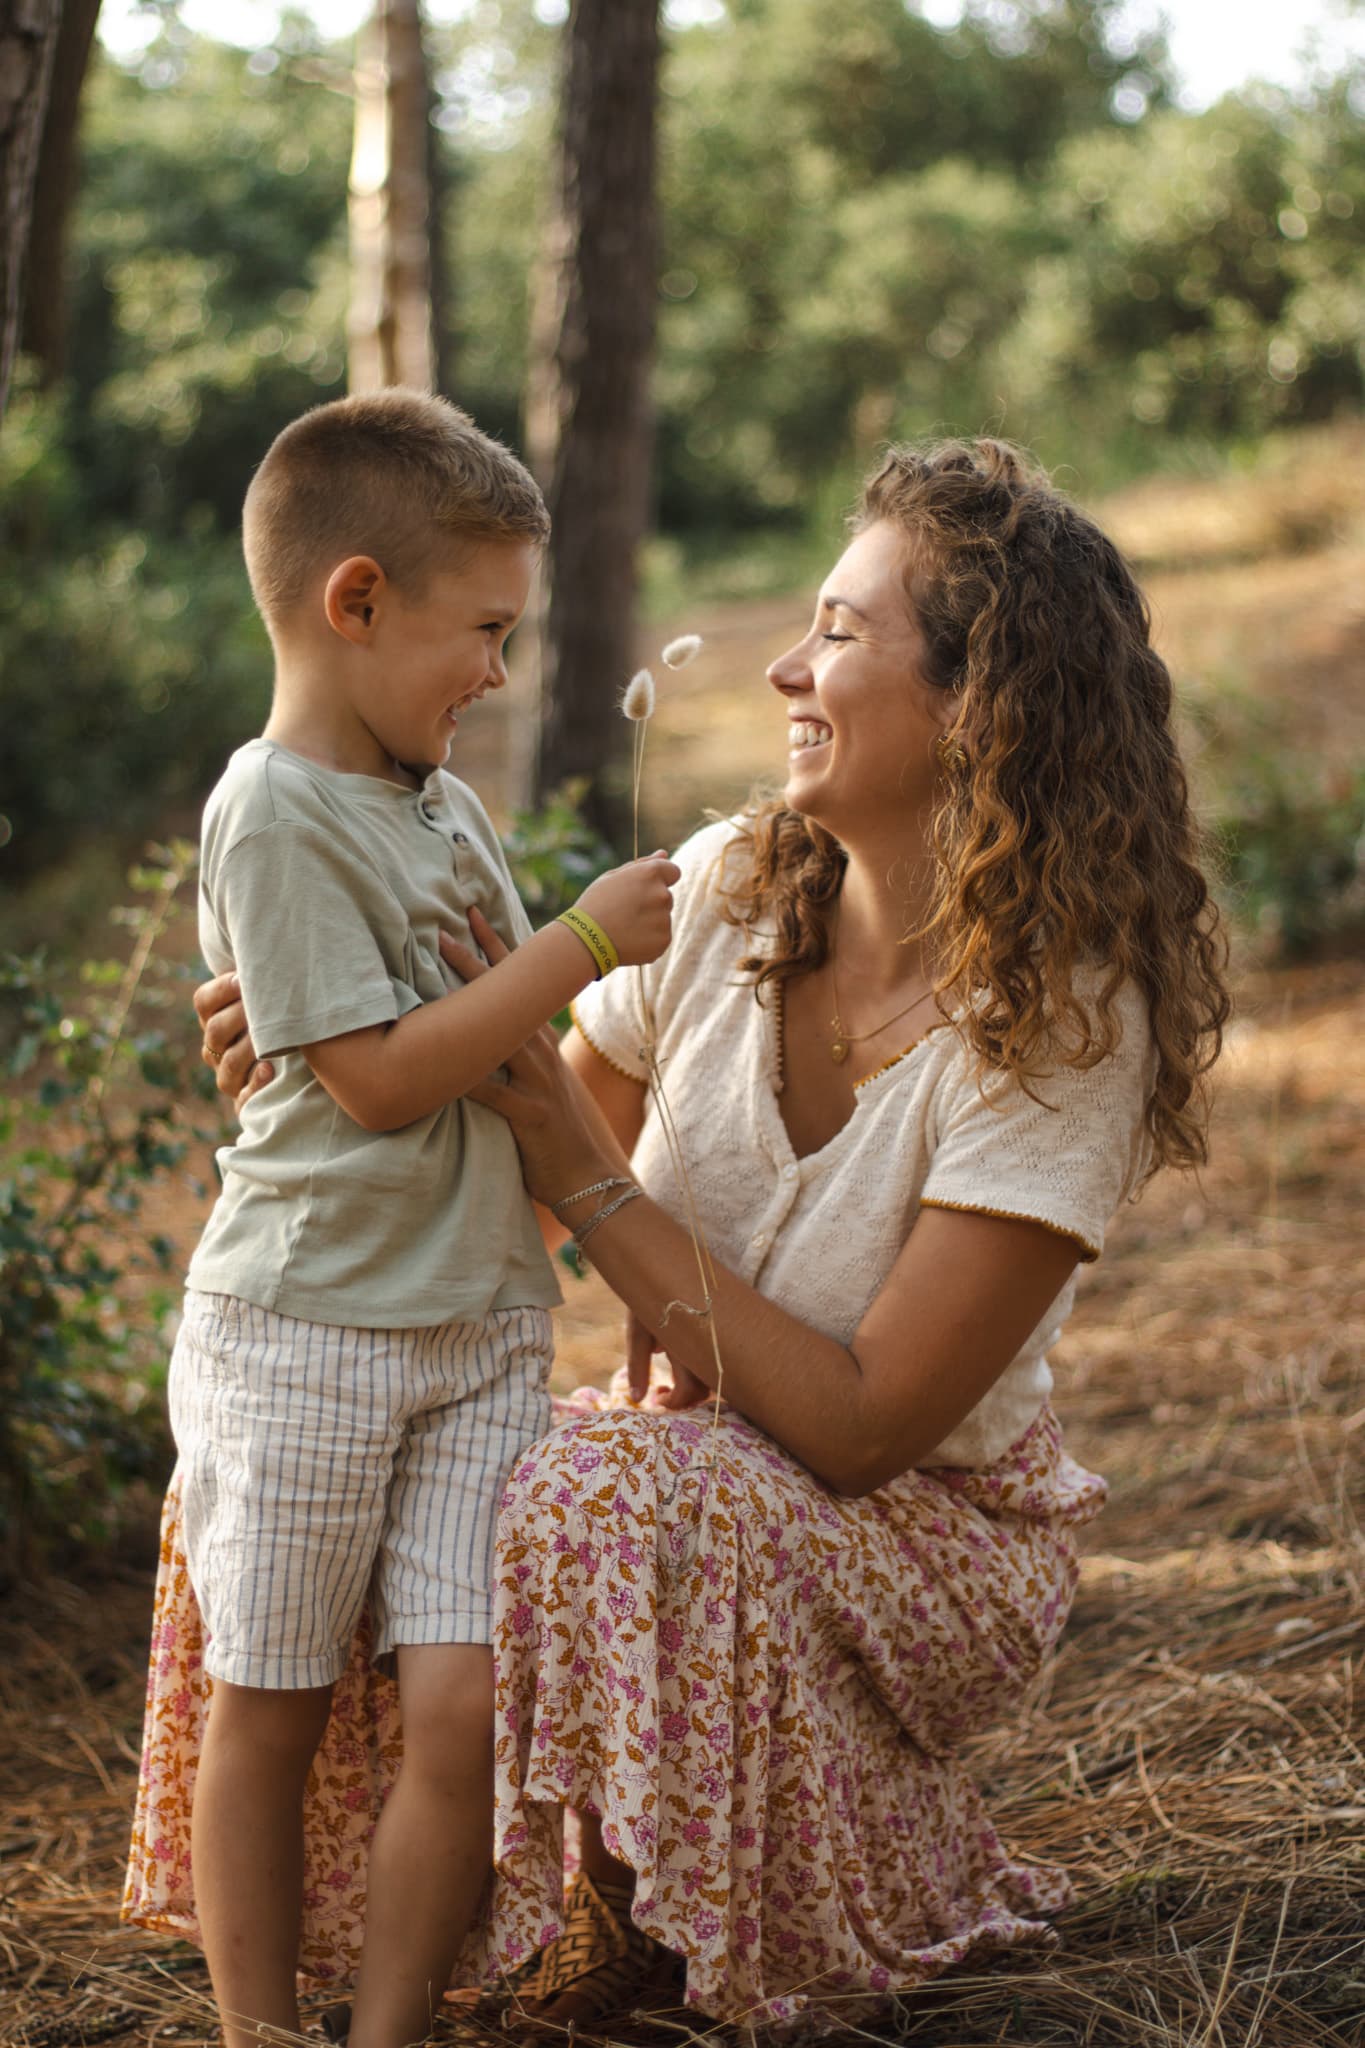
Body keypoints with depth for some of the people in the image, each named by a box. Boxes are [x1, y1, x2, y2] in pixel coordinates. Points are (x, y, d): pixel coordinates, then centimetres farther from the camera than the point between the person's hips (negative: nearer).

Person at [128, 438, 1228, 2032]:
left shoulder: (1060, 1019, -23)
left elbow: (863, 1426, -25)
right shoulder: (730, 886, -7)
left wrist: (585, 1176, -26)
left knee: (620, 1501, -35)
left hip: (933, 1530, -5)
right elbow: (535, 1136, 4)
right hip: (690, 1452, 6)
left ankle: (640, 1913, -5)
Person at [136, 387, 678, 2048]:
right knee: (268, 1709, 6)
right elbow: (378, 1076, -17)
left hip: (479, 1331, 6)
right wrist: (582, 943, -14)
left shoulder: (443, 802, 12)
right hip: (303, 1335, -6)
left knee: (466, 1705, -3)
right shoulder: (273, 812, -12)